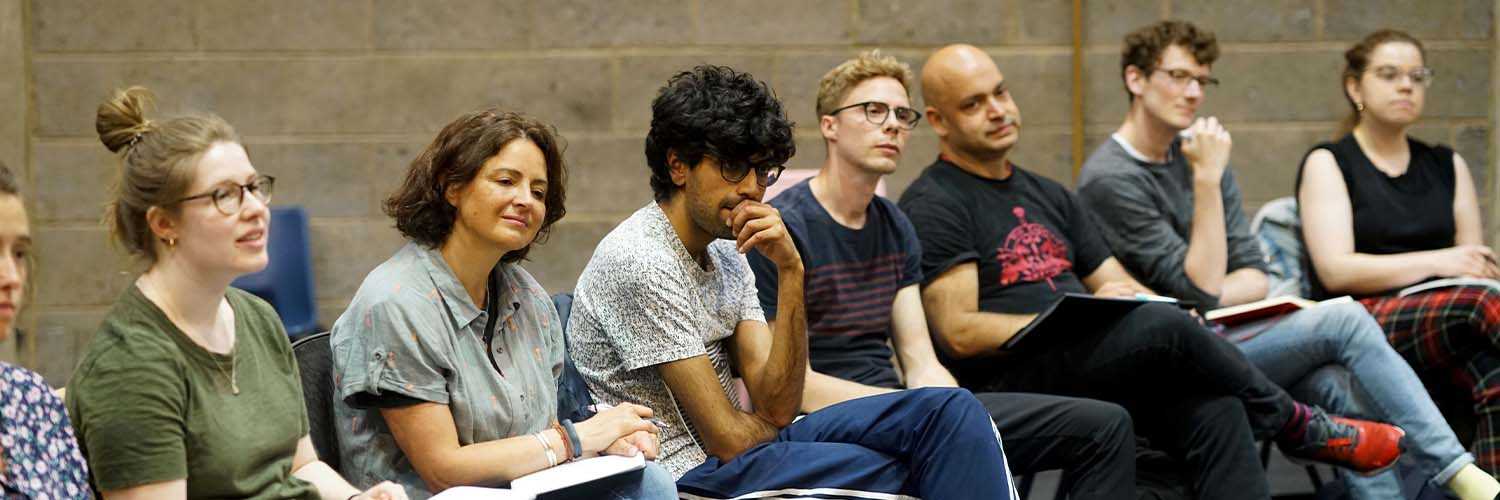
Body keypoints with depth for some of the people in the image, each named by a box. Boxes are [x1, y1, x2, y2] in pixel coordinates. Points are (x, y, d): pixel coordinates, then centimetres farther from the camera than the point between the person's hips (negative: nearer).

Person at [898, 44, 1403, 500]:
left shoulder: (1049, 197, 23)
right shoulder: (932, 205, -1)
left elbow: (1121, 289, 20)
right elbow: (961, 333, -10)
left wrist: (1160, 309, -3)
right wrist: (1080, 316, -16)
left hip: (1097, 367, 7)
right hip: (1010, 380, -7)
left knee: (1214, 409, -24)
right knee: (1165, 328, -28)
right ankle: (1299, 426, -6)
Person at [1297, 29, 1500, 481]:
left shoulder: (1446, 166, 21)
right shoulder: (1329, 163, 7)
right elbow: (1335, 270, -6)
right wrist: (1437, 262, -15)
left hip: (1448, 320, 4)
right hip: (1360, 328, -4)